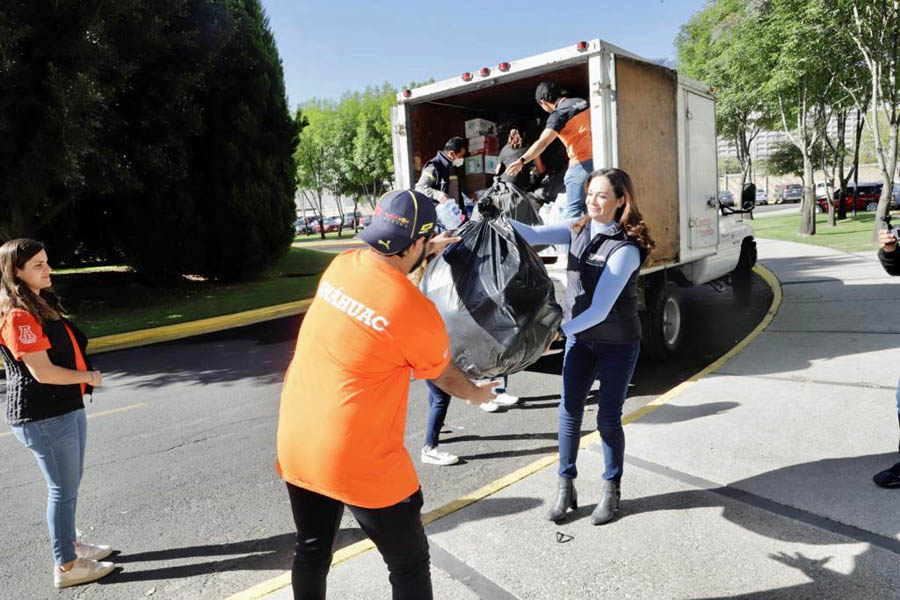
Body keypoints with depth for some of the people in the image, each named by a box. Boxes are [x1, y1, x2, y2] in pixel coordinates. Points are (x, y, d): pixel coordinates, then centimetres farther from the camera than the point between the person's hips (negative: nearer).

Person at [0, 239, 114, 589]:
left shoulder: (41, 304, 12)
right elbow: (42, 372, -22)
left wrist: (84, 379, 7)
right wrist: (88, 377, -10)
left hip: (66, 407, 10)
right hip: (44, 416, -10)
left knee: (69, 484, 21)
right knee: (63, 489, 1)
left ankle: (70, 544, 37)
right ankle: (66, 567, 15)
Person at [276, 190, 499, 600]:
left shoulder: (341, 265, -3)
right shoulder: (417, 312, -18)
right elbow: (444, 377, 2)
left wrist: (427, 252, 27)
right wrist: (477, 394, 21)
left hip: (295, 446, 7)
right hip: (359, 461, -6)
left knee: (311, 551, 26)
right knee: (409, 563, 14)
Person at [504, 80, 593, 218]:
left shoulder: (558, 113, -11)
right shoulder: (583, 102, 12)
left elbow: (543, 142, -25)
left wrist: (521, 161, -32)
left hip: (581, 164, -8)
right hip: (597, 159, 8)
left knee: (574, 210, -4)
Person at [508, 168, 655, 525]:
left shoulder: (626, 249, -22)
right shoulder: (579, 229, -3)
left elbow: (600, 309, -28)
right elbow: (534, 235, -13)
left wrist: (558, 330, -31)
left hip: (617, 343, -5)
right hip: (580, 337, 5)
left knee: (608, 418, 5)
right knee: (569, 410, 5)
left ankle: (611, 489, 27)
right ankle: (565, 487, 20)